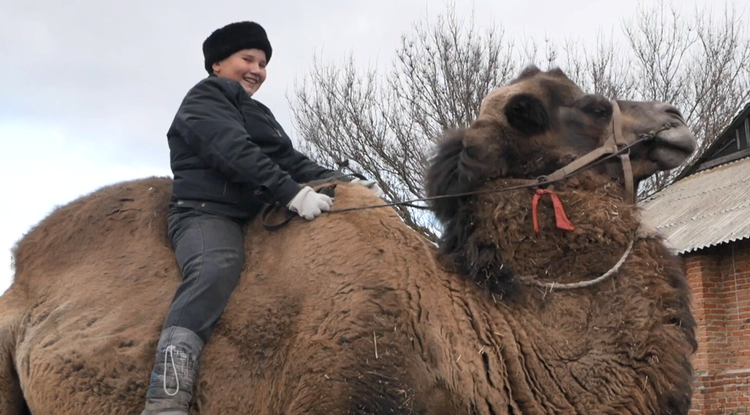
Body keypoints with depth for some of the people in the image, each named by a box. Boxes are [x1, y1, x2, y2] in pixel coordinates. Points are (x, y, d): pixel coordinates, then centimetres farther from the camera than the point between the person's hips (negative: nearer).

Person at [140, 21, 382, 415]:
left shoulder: (257, 115, 32)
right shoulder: (204, 99, 4)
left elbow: (291, 161, 22)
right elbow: (233, 153, -14)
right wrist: (292, 193, -24)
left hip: (258, 217, 10)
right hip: (207, 212, -10)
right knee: (215, 268, -37)